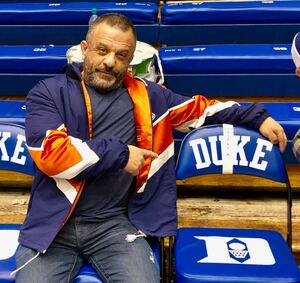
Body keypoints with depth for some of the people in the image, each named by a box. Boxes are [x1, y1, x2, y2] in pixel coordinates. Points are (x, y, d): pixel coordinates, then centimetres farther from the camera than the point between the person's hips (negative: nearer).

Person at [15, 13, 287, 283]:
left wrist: (257, 116, 18)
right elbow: (50, 153, -14)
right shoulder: (49, 92, 1)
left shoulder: (147, 95, 11)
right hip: (53, 224, -1)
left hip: (115, 224, 2)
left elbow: (200, 108, 22)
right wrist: (119, 154, -11)